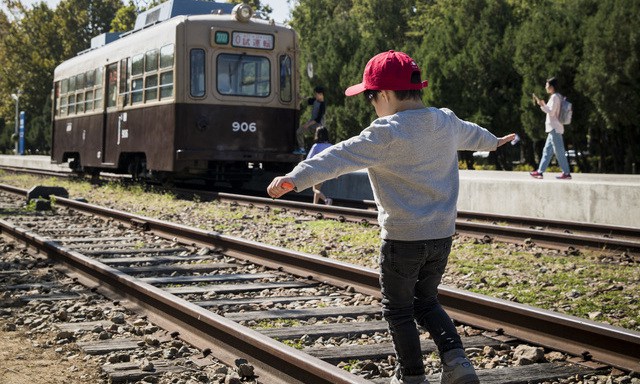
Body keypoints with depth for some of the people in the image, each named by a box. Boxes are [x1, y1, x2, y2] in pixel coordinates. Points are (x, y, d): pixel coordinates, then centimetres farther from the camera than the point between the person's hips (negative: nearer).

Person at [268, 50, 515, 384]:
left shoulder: (387, 133, -17)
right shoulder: (447, 122, 6)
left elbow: (340, 157, -29)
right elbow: (470, 133, 29)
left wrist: (296, 179, -37)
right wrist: (493, 141, 52)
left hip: (403, 238, -7)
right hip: (442, 235, 7)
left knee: (398, 310, 12)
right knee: (426, 302, 23)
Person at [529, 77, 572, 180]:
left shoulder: (554, 97, -13)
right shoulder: (557, 96, 16)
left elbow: (551, 112, -19)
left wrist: (541, 104, -15)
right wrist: (543, 104, 19)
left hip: (555, 129, -10)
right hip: (554, 128, 10)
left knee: (559, 151, -8)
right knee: (547, 150, 11)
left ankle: (566, 173, -6)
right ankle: (540, 172, 14)